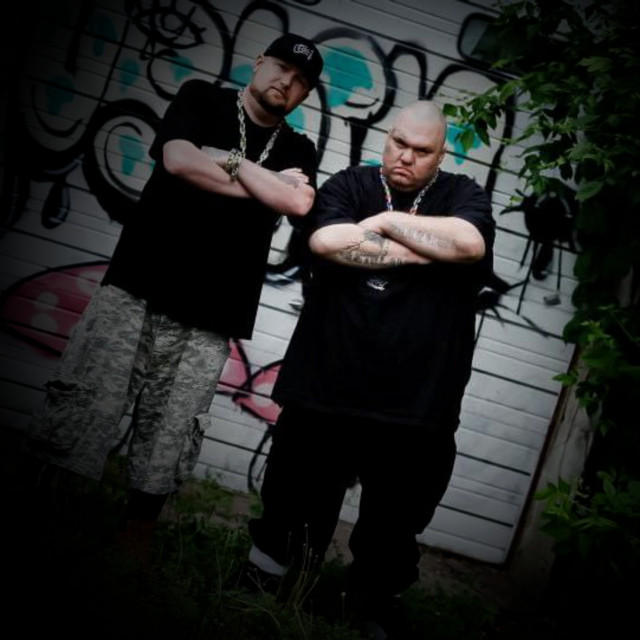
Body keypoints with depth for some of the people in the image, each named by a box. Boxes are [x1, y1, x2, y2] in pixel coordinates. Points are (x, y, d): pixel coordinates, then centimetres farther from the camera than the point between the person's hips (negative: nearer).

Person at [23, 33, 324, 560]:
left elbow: (299, 203, -5)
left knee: (164, 452, 3)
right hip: (136, 289, -2)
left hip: (209, 317, 2)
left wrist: (231, 162, -2)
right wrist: (267, 186, -1)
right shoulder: (201, 98, 11)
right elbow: (180, 160, -9)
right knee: (73, 428, -6)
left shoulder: (297, 151, 16)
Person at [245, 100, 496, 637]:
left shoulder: (464, 196, 5)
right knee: (291, 519, 17)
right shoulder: (349, 185, 5)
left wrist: (386, 220, -9)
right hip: (323, 395, 0)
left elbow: (468, 243, -18)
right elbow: (326, 241, -16)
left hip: (415, 412, 0)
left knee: (392, 537, 16)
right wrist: (422, 250, -12)